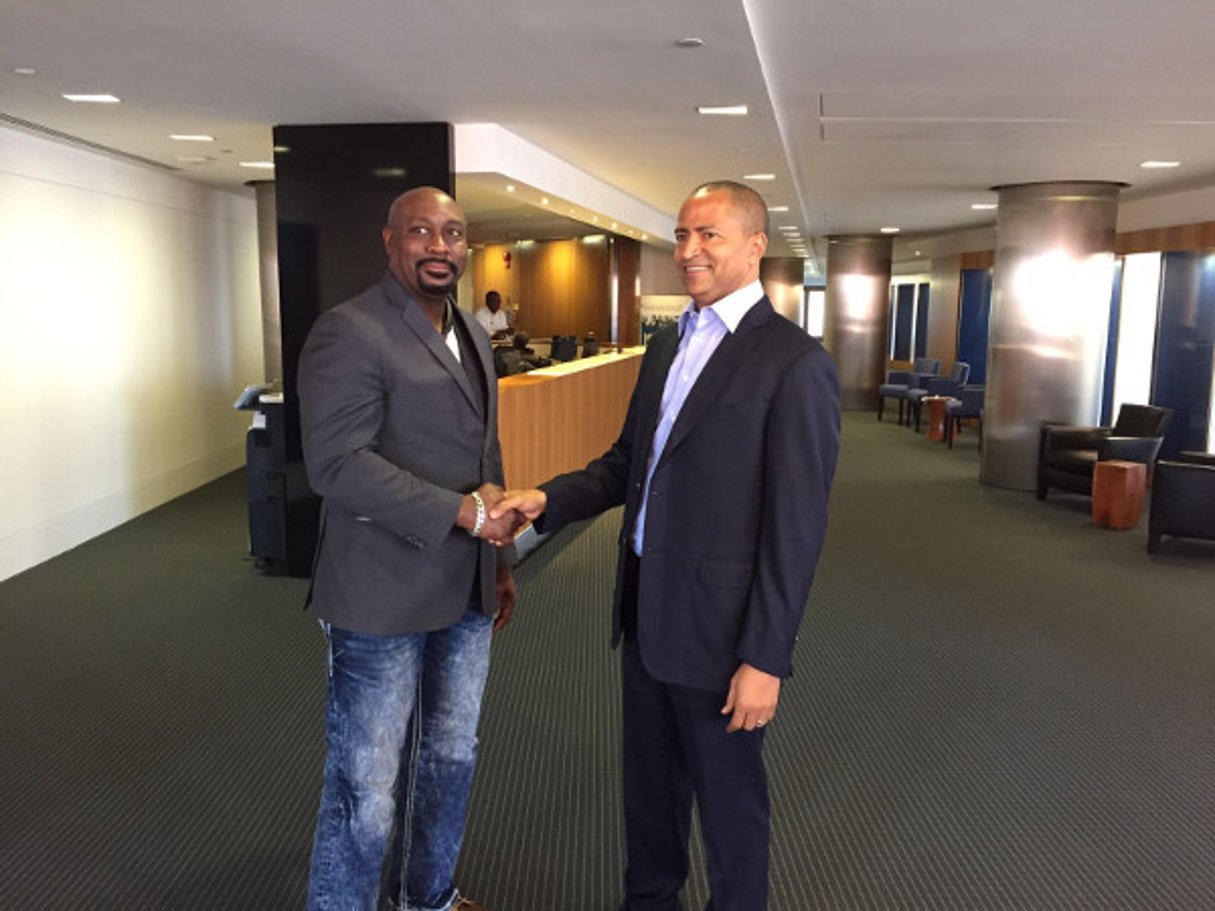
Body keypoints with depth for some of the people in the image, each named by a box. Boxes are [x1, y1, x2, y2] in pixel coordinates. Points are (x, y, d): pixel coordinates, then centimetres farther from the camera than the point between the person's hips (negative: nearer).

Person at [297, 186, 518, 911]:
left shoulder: (472, 335, 13)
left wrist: (499, 559, 18)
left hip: (466, 594, 8)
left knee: (452, 757, 20)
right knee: (367, 786, 3)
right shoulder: (349, 332, -13)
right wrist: (462, 512, -20)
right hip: (383, 600, -8)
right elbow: (337, 464, -22)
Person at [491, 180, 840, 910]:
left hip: (719, 625, -7)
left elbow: (796, 528, -18)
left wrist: (765, 658, -17)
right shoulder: (666, 346, 9)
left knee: (729, 796, 12)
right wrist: (549, 499, -3)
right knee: (650, 779, 23)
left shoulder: (794, 363, -16)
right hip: (646, 610, 7)